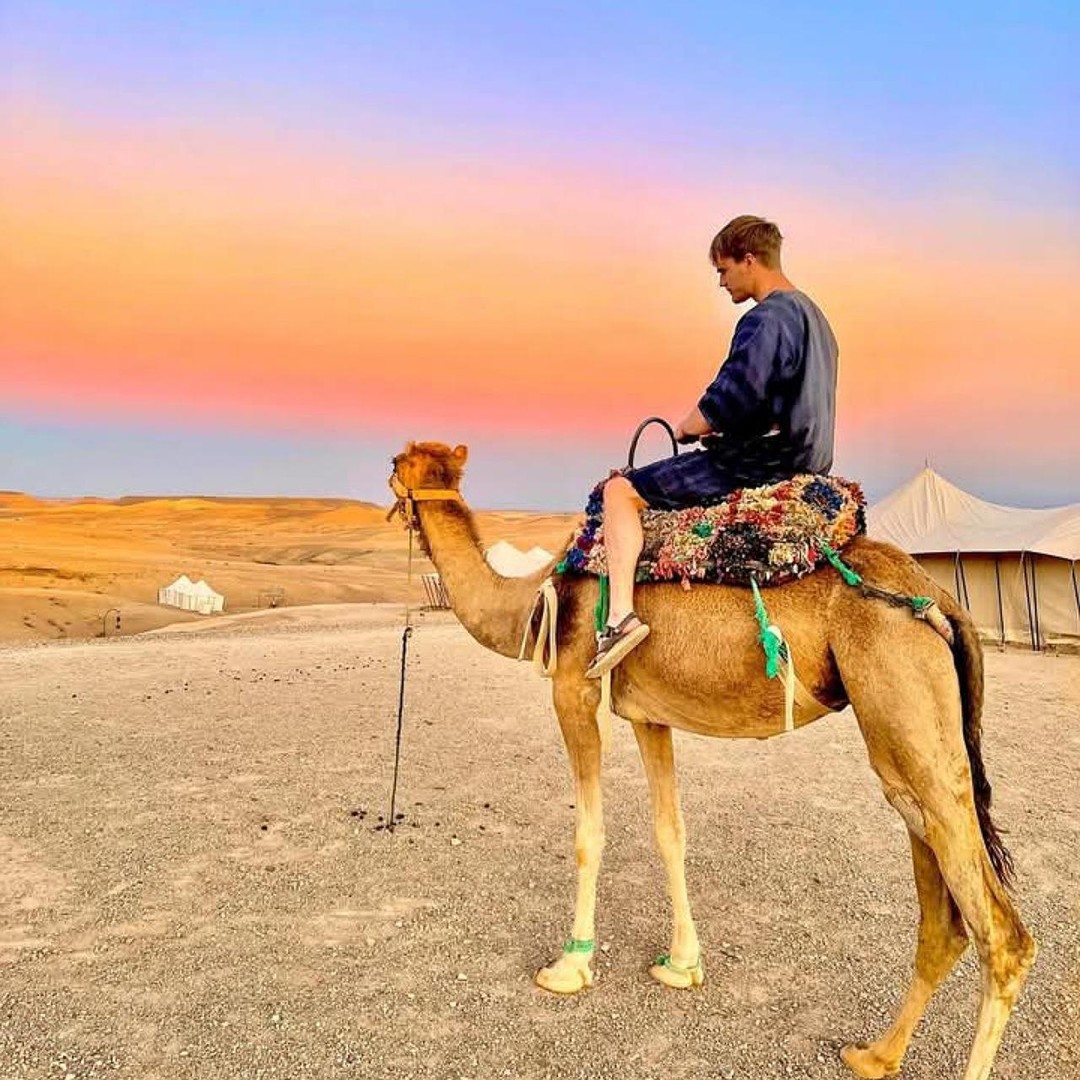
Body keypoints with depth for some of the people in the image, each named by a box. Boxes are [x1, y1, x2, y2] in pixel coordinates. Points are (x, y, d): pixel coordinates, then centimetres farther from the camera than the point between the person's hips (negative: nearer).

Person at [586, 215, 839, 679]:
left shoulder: (765, 319, -16)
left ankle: (621, 614, -18)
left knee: (621, 491, -9)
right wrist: (714, 429, 17)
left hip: (759, 464, -11)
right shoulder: (811, 315, 17)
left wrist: (686, 428, -3)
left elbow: (719, 410, -24)